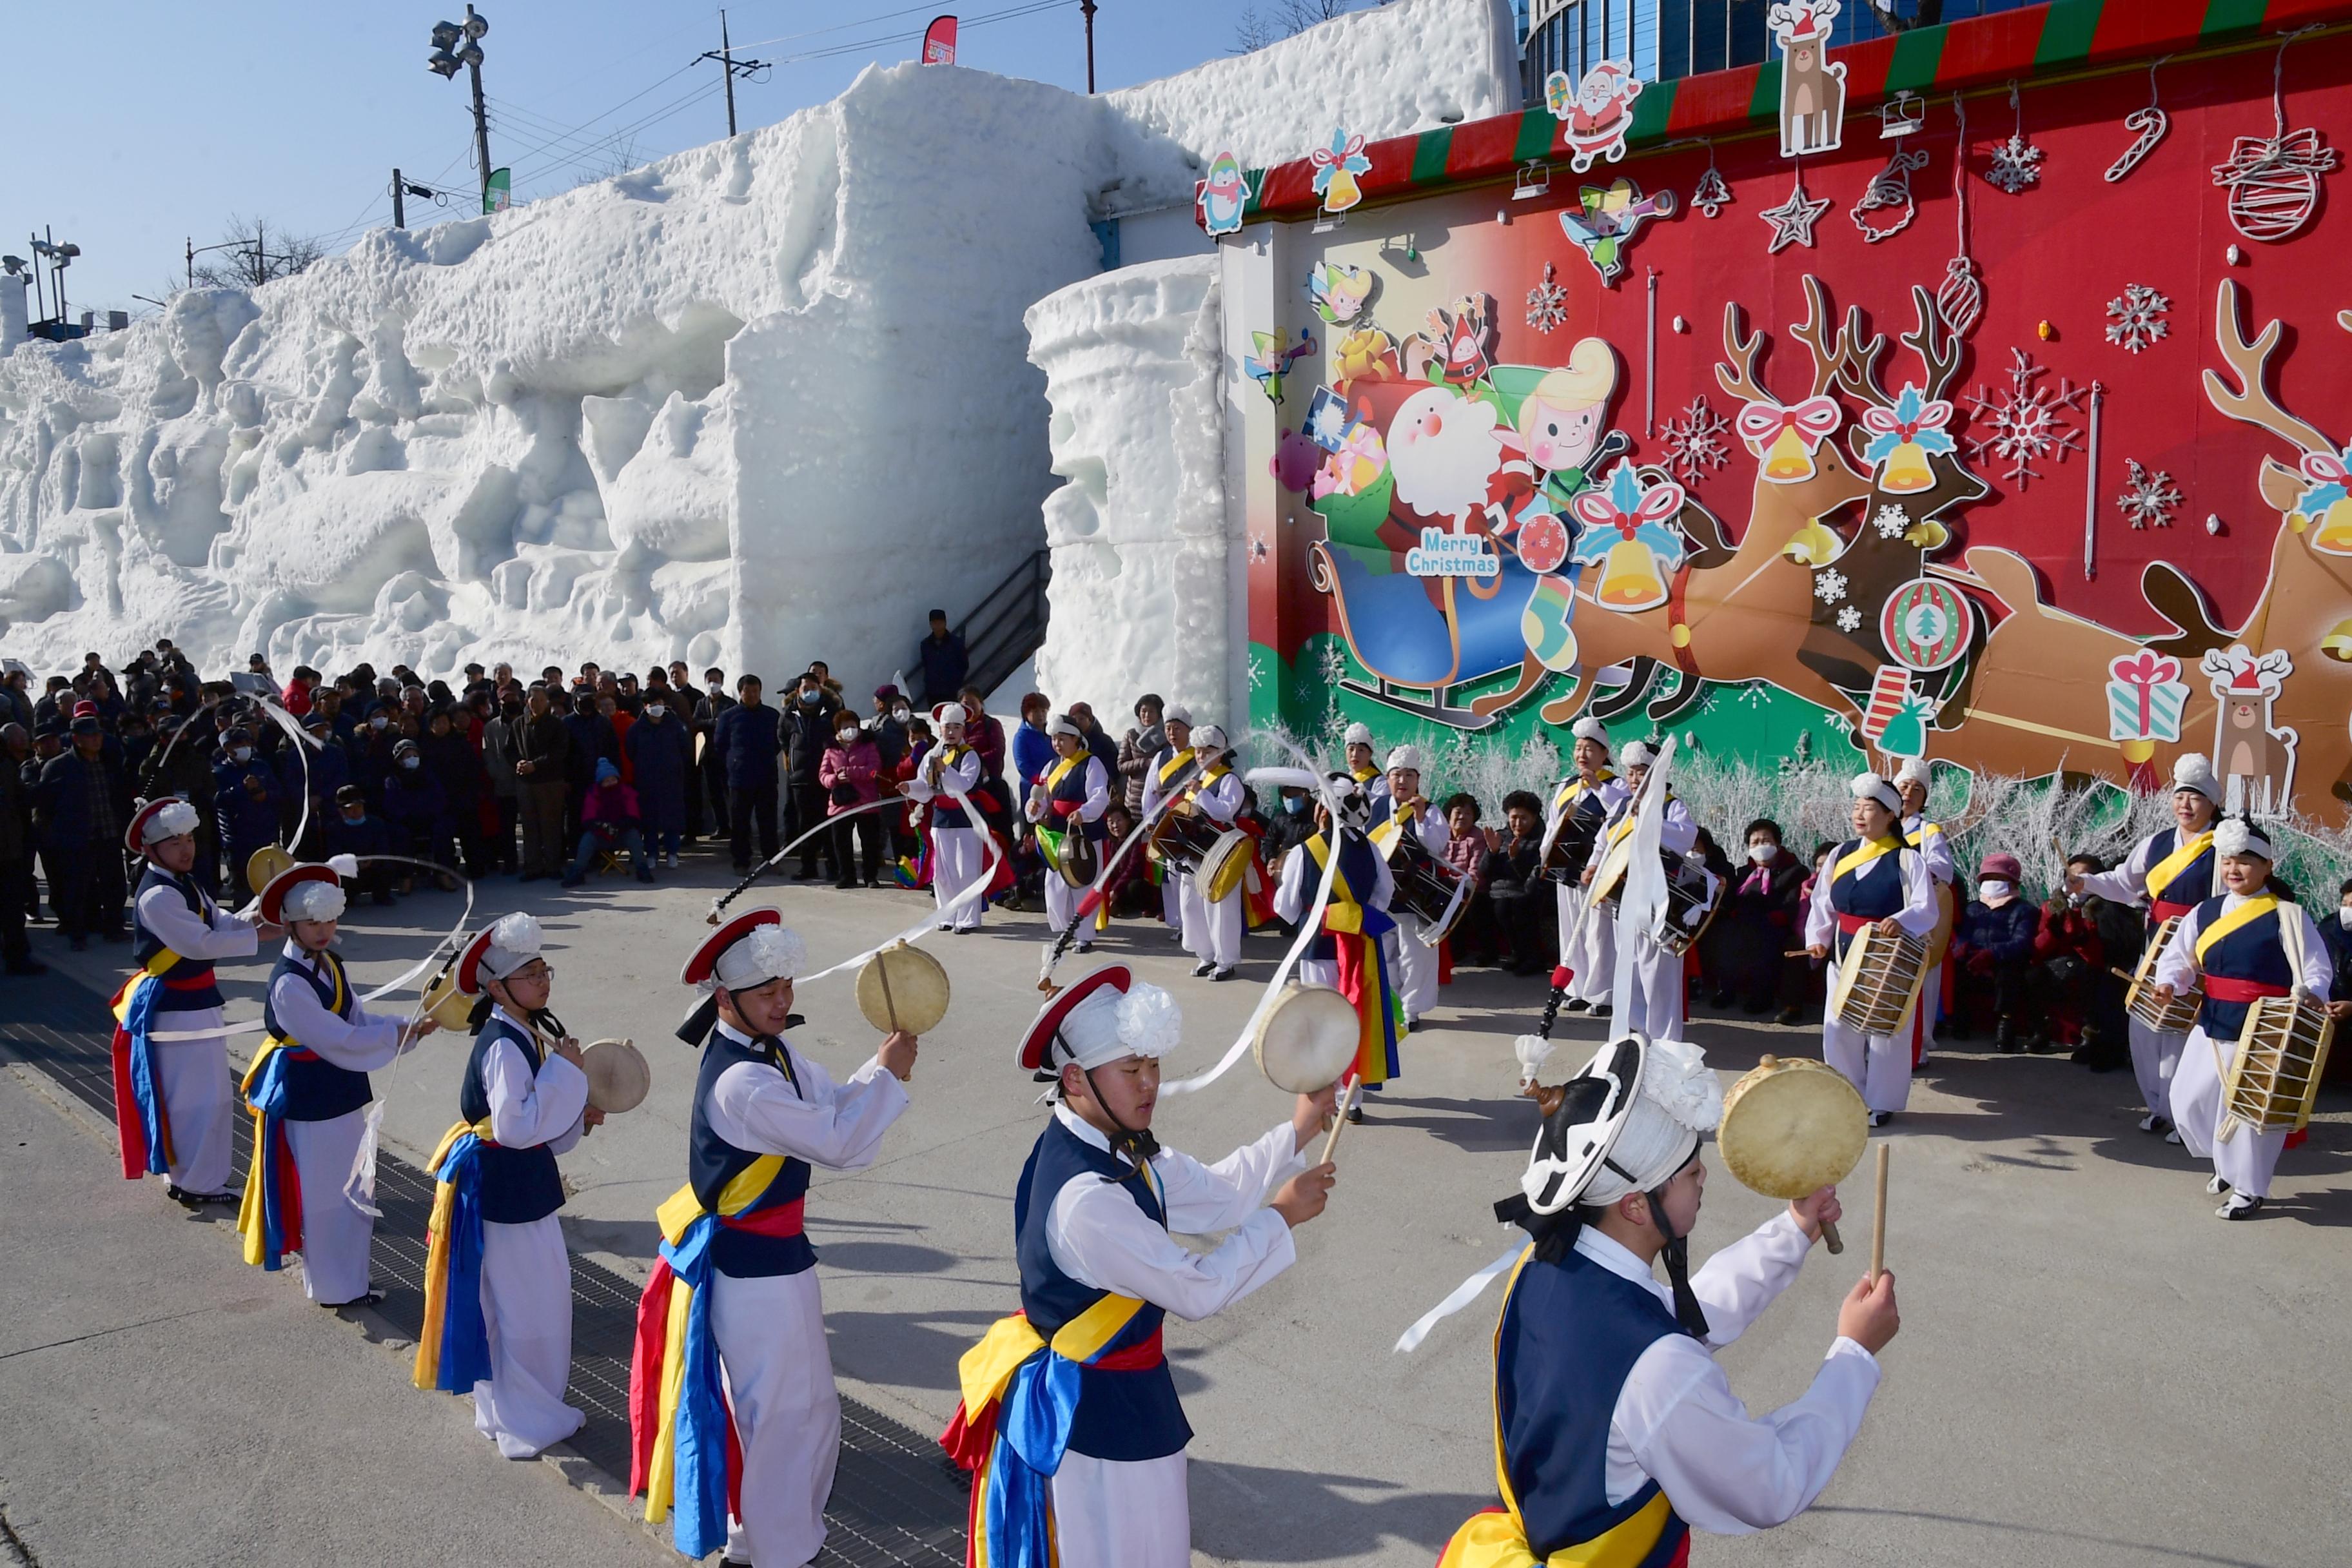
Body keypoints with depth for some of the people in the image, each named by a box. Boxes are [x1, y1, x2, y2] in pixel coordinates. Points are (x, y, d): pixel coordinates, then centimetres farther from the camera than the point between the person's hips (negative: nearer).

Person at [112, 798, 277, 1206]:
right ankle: (193, 1183, 10)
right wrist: (259, 936, -25)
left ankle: (193, 1177, 29)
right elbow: (201, 944, -26)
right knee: (191, 1098, -1)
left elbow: (220, 923, 5)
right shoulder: (156, 896, -21)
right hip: (173, 1009, -10)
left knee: (210, 1095, 17)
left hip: (199, 1003, 10)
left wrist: (256, 916, -13)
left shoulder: (188, 885, 11)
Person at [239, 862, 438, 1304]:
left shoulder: (329, 964, 4)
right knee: (323, 1197, 6)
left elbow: (357, 1020, 4)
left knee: (350, 1190, 18)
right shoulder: (289, 984, -22)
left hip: (343, 1093, 8)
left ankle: (347, 1278, 33)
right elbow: (341, 1042, -24)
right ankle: (335, 1287, 20)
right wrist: (403, 1032, -20)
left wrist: (410, 1028, -11)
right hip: (309, 1100, -8)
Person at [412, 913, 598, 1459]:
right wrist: (564, 1070, -27)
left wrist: (578, 1118, 5)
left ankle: (506, 1407, 35)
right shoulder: (503, 1046, -24)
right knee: (523, 1305, 3)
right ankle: (524, 1421, 17)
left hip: (522, 1182, 10)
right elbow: (515, 1126, -31)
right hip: (503, 1188, -10)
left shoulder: (526, 1034, 7)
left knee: (521, 1301, 21)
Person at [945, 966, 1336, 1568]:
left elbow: (1215, 1194, 7)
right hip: (1093, 1416, -9)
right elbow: (1197, 1291, -26)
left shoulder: (1123, 1149, -4)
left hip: (1125, 1397, 9)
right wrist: (1281, 1216, -16)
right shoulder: (1086, 1198, -33)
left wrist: (1297, 1134, -2)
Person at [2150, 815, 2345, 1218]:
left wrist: (2310, 1001, -28)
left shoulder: (2287, 916, -8)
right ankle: (2227, 1163, 36)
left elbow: (2317, 971, -9)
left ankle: (2249, 1188, 17)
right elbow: (2178, 957, 9)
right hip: (2212, 1026, 6)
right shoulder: (2205, 912, 7)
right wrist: (2168, 984, -11)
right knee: (2189, 1099, 11)